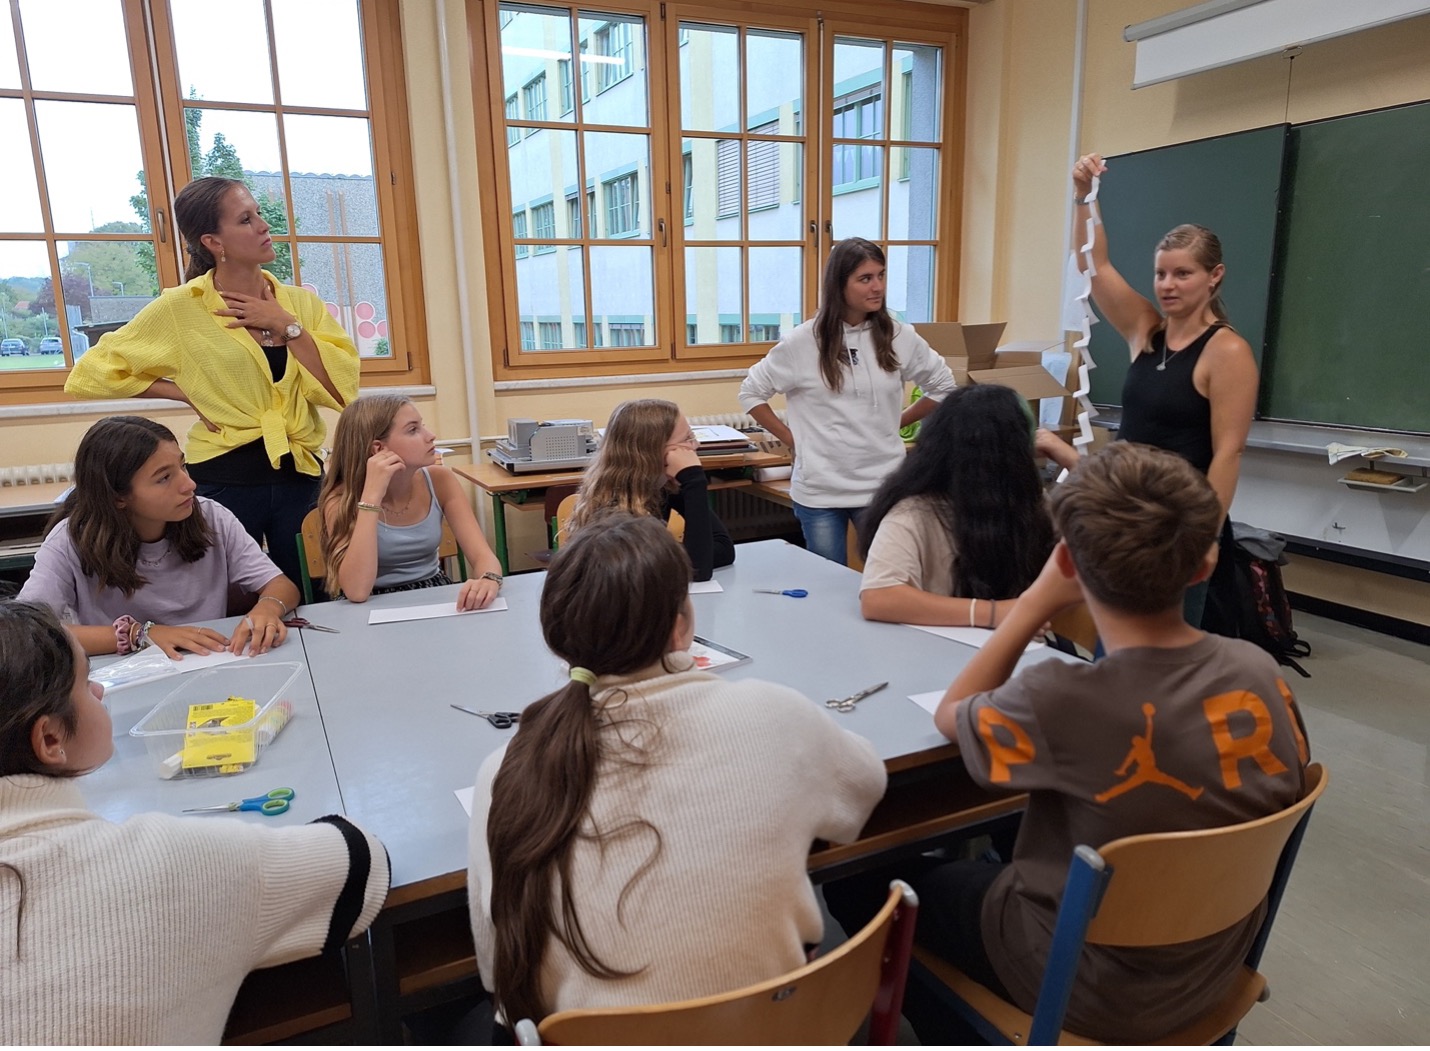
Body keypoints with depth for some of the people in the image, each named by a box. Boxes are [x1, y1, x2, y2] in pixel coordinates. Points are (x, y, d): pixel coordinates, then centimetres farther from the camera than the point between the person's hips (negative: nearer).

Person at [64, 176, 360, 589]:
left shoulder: (302, 303, 4)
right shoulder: (180, 309, -4)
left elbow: (341, 390, -6)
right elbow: (92, 374, 0)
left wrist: (287, 326, -11)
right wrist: (189, 392, -5)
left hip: (301, 476, 3)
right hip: (224, 479, -2)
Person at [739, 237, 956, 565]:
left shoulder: (899, 337, 0)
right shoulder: (802, 342, -6)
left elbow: (943, 386, 15)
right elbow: (750, 393, 4)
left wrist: (899, 422, 8)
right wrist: (791, 439, 0)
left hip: (884, 487, 2)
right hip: (820, 489, -1)